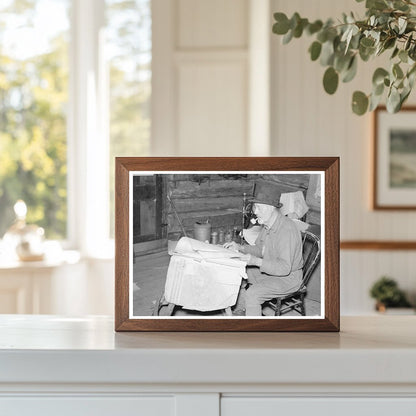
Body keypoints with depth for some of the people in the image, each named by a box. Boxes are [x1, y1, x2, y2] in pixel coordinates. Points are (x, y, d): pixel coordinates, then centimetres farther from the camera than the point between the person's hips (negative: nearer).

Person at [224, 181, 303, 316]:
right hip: (268, 270, 10)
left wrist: (256, 261, -37)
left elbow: (285, 267, -33)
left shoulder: (287, 230, -29)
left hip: (287, 278, -10)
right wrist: (240, 248, -1)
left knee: (252, 294, -27)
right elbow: (260, 249, 16)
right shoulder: (267, 225, 0)